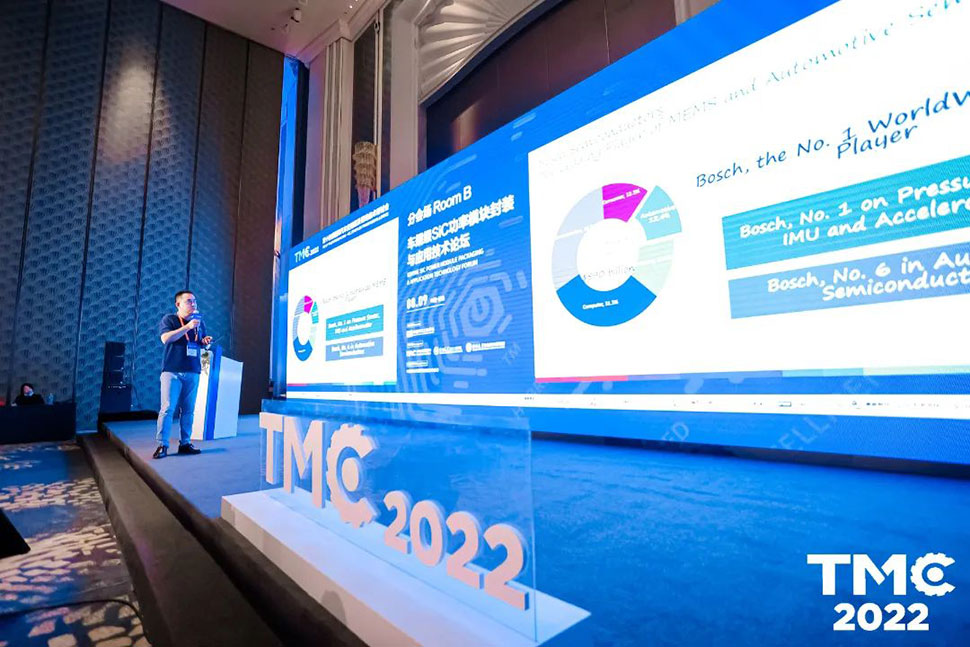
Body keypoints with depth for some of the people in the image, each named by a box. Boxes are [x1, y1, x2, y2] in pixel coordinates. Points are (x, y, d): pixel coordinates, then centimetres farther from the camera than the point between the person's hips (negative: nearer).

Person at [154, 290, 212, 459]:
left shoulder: (199, 322, 15)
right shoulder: (169, 319, 0)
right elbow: (165, 338, -16)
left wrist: (206, 341, 2)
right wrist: (187, 327, -22)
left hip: (193, 372, 5)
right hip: (172, 371, -4)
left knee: (188, 410, 6)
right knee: (168, 408, -6)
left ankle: (185, 443, 13)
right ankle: (162, 445, 0)